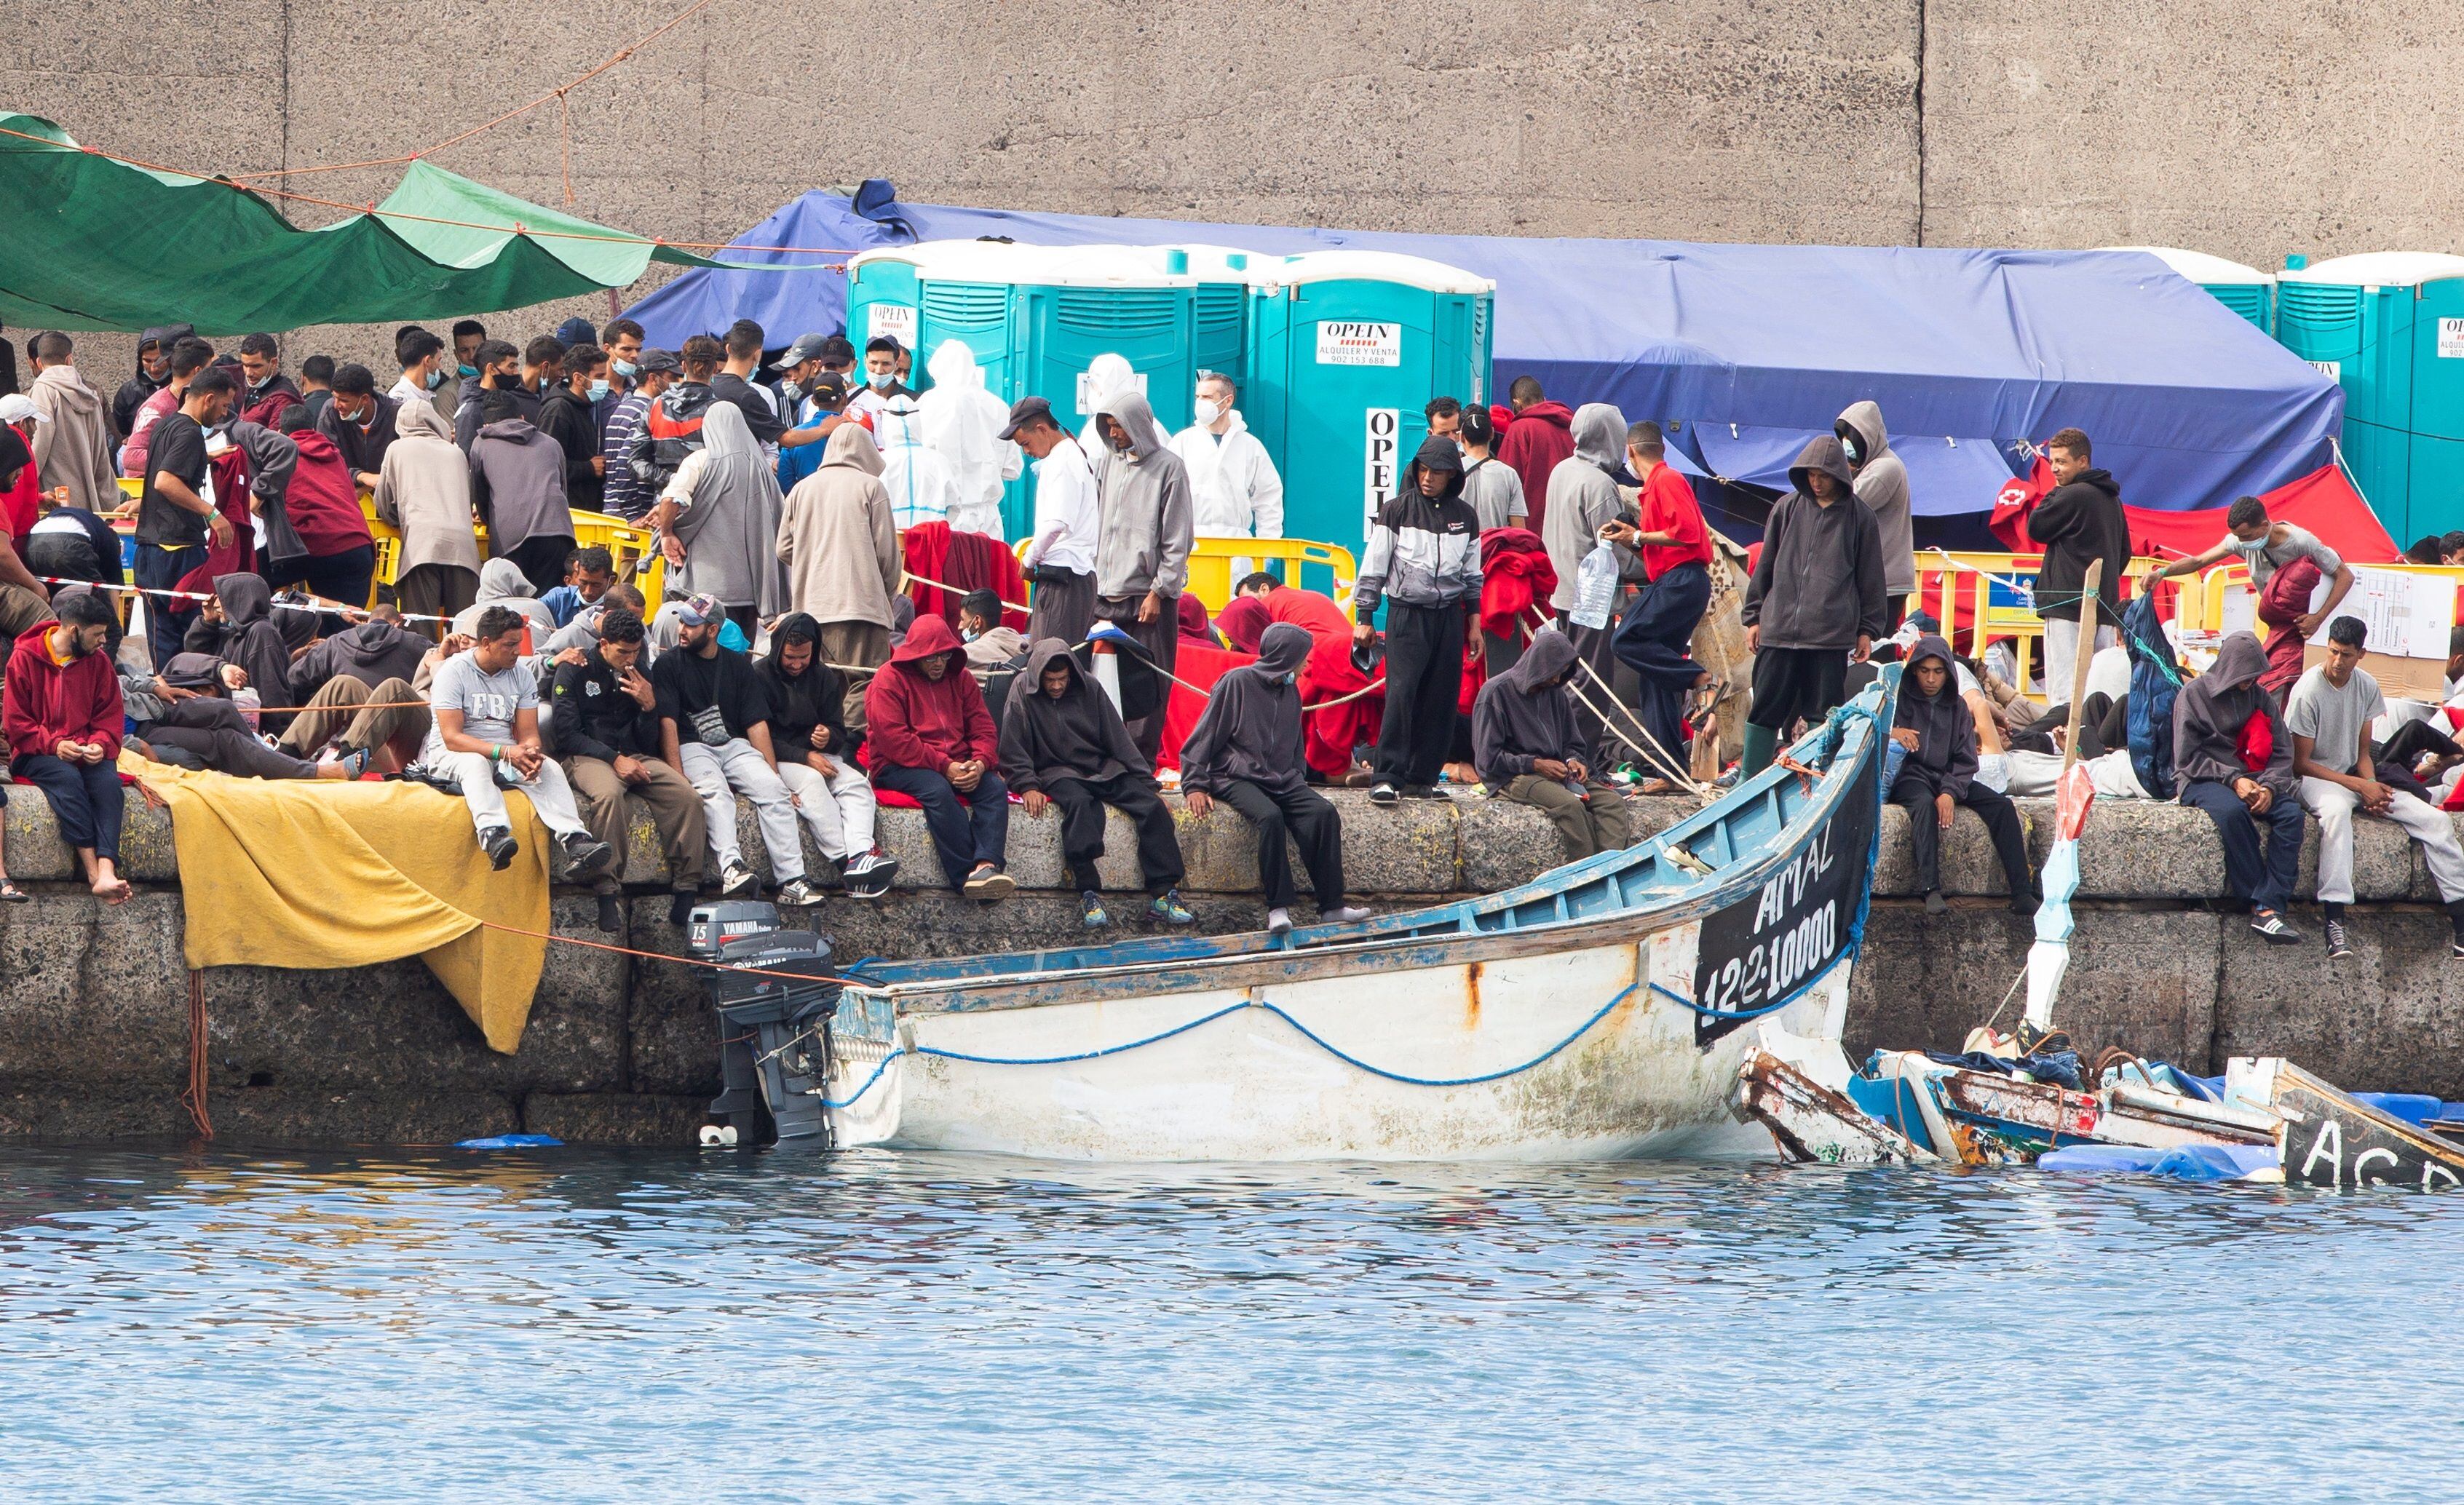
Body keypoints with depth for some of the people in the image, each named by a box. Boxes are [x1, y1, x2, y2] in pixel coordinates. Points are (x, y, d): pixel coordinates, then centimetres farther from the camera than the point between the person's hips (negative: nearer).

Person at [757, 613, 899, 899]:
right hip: (777, 758, -5)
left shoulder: (825, 678, 14)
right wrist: (805, 757, -17)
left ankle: (861, 855, -47)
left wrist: (828, 738, -13)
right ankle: (847, 862, -46)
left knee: (857, 783, -24)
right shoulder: (760, 677, -2)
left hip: (817, 755, 5)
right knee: (810, 781, -35)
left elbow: (839, 730, 14)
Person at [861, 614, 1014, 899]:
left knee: (995, 787, -23)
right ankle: (965, 876, -41)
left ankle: (987, 865, -44)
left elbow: (983, 728, 10)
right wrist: (944, 767, -19)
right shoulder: (889, 681, -3)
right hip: (900, 768, -5)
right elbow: (894, 740, -14)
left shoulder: (960, 680, 15)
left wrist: (980, 763, -13)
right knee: (938, 790, -36)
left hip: (957, 766, 5)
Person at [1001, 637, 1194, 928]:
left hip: (1103, 769, 4)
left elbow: (1118, 739, 8)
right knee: (1079, 804, -37)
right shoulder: (1023, 691, -2)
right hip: (1057, 771, -4)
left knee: (1152, 806, -19)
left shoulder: (1088, 689, 6)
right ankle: (1088, 895, -43)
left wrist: (1146, 782, 4)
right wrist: (1028, 786, -17)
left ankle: (1164, 893, -20)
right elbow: (1012, 750, -3)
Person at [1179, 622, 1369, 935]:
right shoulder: (1237, 683, -3)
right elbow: (1203, 738, -2)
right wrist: (1195, 786, -9)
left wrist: (1298, 778, 15)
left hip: (1283, 780, 6)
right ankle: (1278, 907, -32)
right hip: (1238, 778, -6)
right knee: (1270, 816, -35)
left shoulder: (1290, 692, 17)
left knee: (1324, 813, -21)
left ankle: (1331, 905, -22)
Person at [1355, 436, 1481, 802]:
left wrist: (1474, 619, 16)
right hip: (1407, 614, -4)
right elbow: (1374, 566, 1)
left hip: (1448, 617, 4)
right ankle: (1387, 778, -17)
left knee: (1441, 700, 2)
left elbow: (1472, 574, 19)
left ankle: (1422, 778, 8)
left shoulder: (1464, 517, 10)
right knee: (1401, 694, -15)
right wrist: (1364, 618, -2)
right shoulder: (1397, 511, -1)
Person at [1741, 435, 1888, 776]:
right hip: (1779, 629, 2)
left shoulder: (1859, 519, 5)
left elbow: (1870, 579, 8)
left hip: (1832, 633, -2)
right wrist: (1754, 617, 11)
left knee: (1823, 713, 0)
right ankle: (1749, 782, 6)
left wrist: (1867, 631, 5)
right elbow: (1764, 566, 14)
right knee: (1765, 709, 2)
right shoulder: (1788, 508, 9)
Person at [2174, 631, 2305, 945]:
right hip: (2203, 781, -4)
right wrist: (2232, 780, -16)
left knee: (2291, 812, -27)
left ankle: (2268, 908, -37)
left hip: (2250, 779, 4)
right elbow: (2188, 757, -5)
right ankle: (2260, 903, -34)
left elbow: (2282, 753, 9)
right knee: (2232, 811, -39)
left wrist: (2268, 786, -12)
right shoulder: (2194, 695, 0)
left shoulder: (2260, 698, 12)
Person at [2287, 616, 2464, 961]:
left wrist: (2373, 786, -13)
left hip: (2355, 775, 6)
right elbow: (2300, 763, -13)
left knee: (2435, 820, -10)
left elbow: (2362, 753, 9)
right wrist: (2360, 787, -17)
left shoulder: (2367, 687, 3)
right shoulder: (2308, 691, -15)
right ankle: (2335, 923, -49)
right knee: (2336, 810, -43)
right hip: (2316, 778, -6)